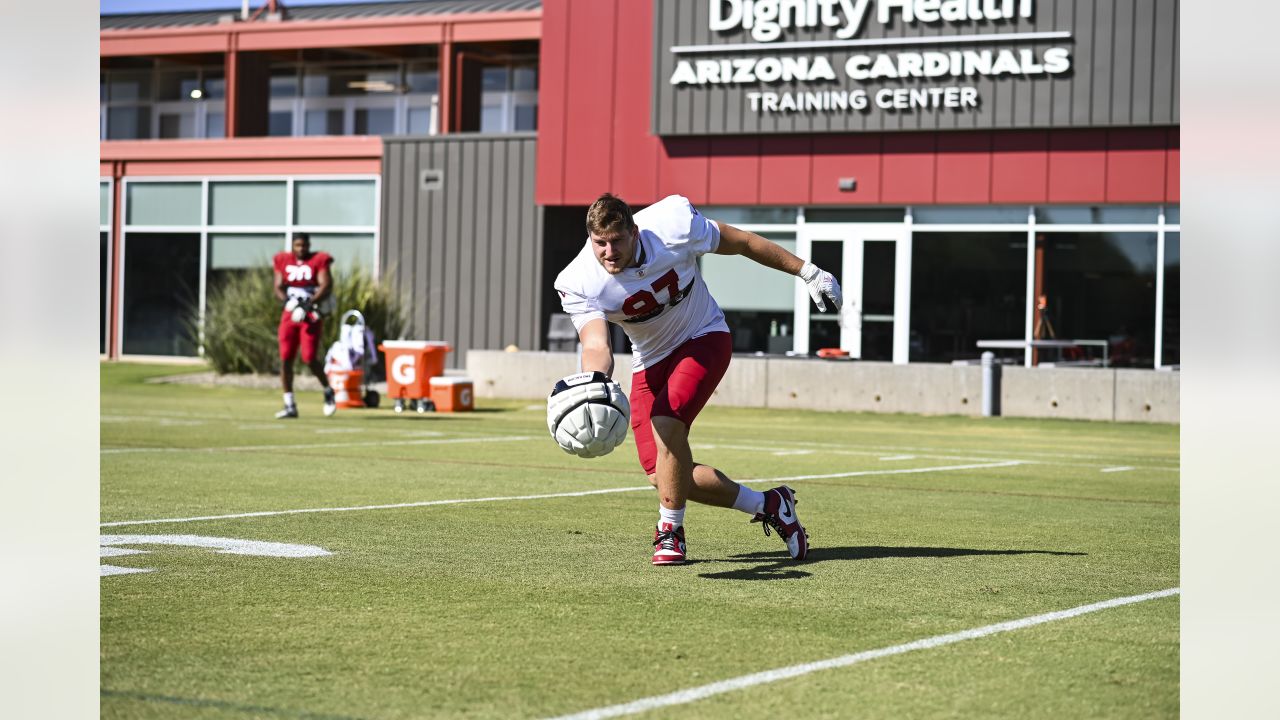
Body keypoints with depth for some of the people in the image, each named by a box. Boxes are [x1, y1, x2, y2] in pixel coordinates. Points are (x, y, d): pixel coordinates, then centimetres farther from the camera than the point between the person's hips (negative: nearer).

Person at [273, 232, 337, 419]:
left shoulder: (319, 261, -2)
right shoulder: (283, 262, 9)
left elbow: (326, 287, -12)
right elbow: (278, 288, 8)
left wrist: (308, 305, -23)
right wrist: (288, 301, -13)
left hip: (311, 315, -4)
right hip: (290, 314, 4)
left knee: (309, 358, -13)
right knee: (285, 359, -1)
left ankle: (328, 391, 14)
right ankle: (290, 405, 7)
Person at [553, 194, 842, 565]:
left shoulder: (672, 224, -25)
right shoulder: (579, 283, -23)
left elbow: (742, 242, -10)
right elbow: (596, 345, -36)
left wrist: (807, 272, -2)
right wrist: (596, 380, -60)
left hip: (704, 339, -3)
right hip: (651, 362, 3)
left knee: (667, 419, -30)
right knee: (661, 475, -6)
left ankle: (670, 531, -13)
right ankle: (767, 505, 12)